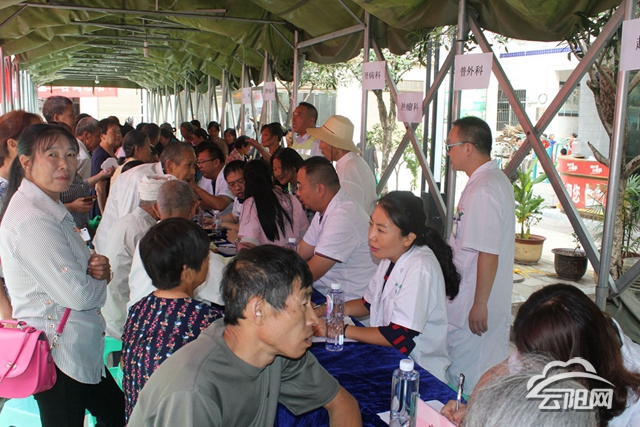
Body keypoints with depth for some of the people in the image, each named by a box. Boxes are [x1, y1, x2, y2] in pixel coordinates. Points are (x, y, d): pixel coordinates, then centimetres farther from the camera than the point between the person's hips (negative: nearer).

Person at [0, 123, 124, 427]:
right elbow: (79, 295, -27)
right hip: (56, 354, -10)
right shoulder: (31, 220, -24)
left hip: (79, 350, 10)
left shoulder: (51, 209, 9)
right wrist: (100, 280, -5)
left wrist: (95, 266, -7)